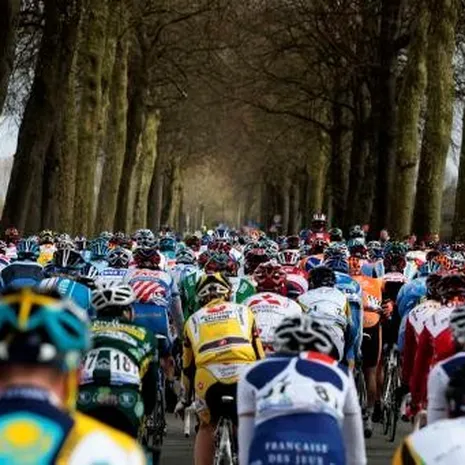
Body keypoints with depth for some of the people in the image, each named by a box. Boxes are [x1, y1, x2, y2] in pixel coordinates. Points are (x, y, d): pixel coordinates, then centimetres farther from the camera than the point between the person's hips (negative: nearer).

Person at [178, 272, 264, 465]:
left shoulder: (194, 319, 31)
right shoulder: (243, 311, 29)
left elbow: (187, 365, 37)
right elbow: (259, 352, 30)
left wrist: (184, 398, 49)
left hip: (208, 374, 1)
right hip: (242, 371, -1)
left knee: (206, 426, 22)